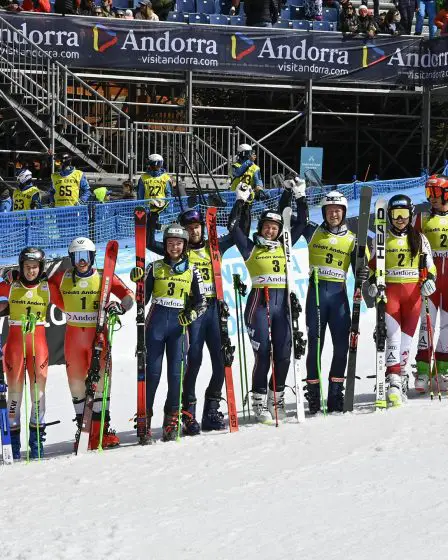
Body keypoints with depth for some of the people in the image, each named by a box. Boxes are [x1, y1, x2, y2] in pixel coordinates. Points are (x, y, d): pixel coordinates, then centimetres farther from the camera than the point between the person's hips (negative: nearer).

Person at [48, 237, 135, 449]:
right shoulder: (62, 278, 5)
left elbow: (128, 295, -6)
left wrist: (120, 306, -24)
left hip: (98, 334, -2)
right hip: (74, 335, 2)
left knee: (101, 380, -7)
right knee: (76, 382, 3)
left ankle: (102, 428, -3)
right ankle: (83, 428, 11)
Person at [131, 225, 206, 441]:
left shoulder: (191, 271, 8)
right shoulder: (155, 267, 8)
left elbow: (201, 302, 7)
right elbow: (143, 299, 6)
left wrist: (192, 313, -14)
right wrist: (138, 281, -11)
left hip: (178, 324, 0)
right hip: (156, 322, 0)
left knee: (175, 372, -4)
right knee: (152, 371, -5)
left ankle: (172, 419, 4)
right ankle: (145, 416, 2)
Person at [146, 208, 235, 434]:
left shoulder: (213, 247, 14)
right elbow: (150, 243, -3)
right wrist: (153, 216, -8)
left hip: (213, 307, 4)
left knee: (221, 360, 1)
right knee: (194, 361, -11)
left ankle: (211, 411, 13)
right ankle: (188, 414, -4)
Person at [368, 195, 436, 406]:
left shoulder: (419, 238, 10)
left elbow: (430, 266, 12)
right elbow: (373, 264, 12)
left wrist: (430, 280, -7)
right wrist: (373, 284, -5)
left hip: (413, 292, 2)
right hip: (389, 291, -2)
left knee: (406, 337, 4)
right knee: (393, 334, -16)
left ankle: (401, 376, 15)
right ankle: (393, 381, -24)